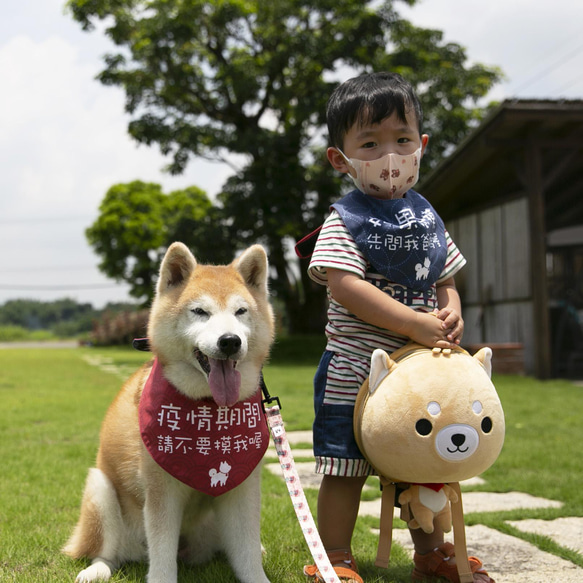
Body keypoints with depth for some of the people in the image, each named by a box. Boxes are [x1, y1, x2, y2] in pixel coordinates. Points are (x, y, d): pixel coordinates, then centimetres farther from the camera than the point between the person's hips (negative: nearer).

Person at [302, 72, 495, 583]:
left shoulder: (426, 217, 10)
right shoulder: (345, 220, -8)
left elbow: (445, 279, 16)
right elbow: (344, 286, -21)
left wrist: (452, 313, -8)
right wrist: (416, 323, -25)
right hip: (355, 370, -5)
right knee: (345, 468, 1)